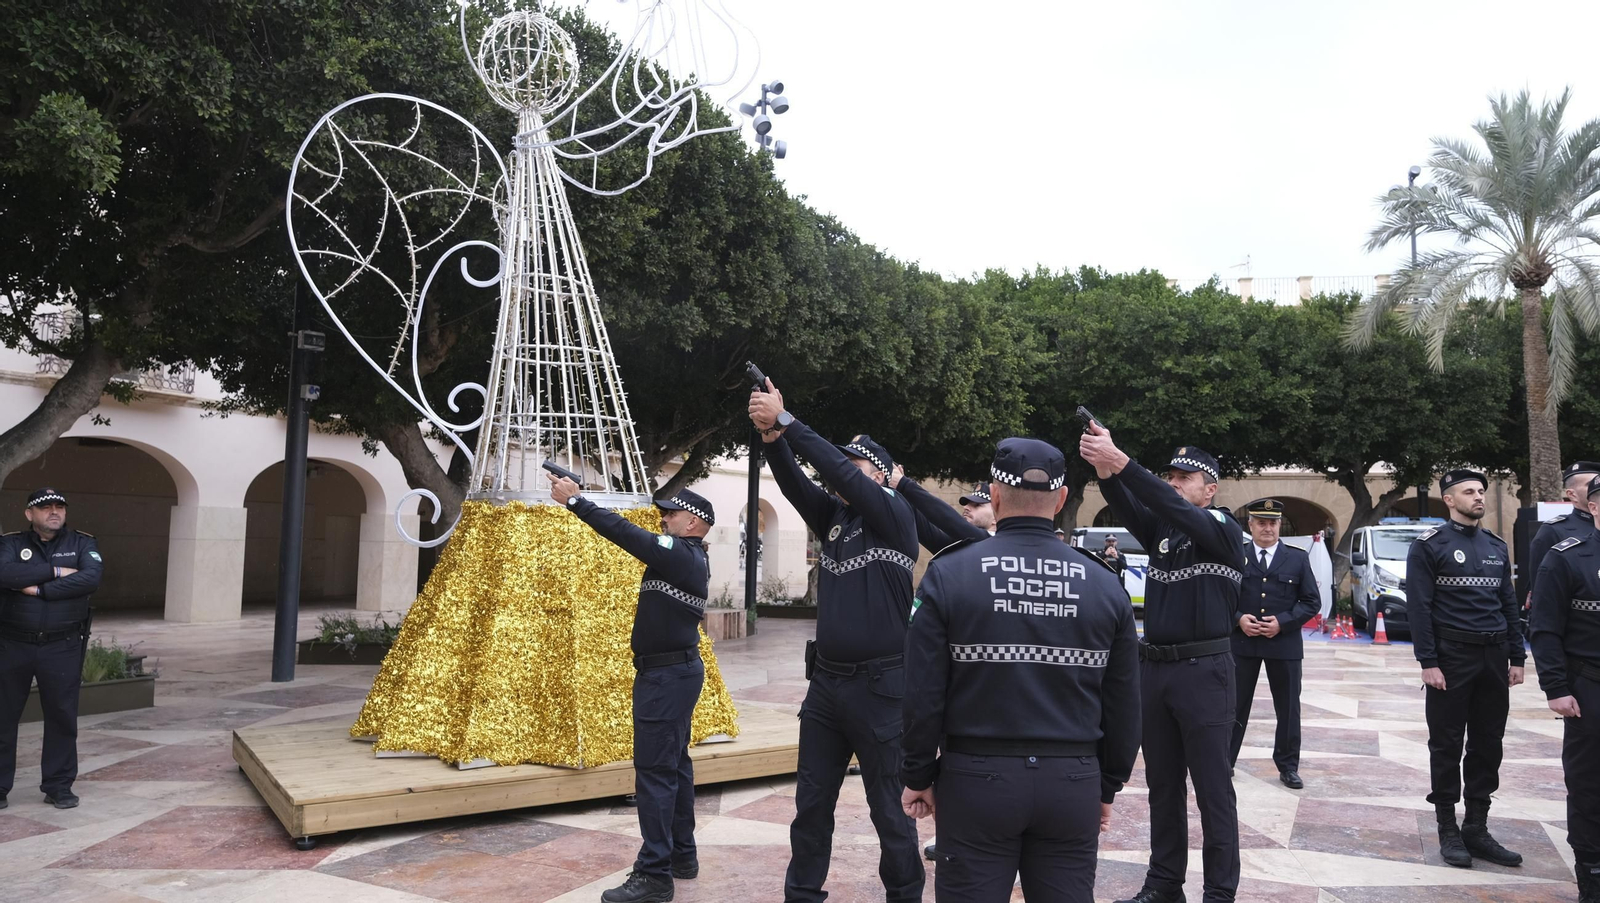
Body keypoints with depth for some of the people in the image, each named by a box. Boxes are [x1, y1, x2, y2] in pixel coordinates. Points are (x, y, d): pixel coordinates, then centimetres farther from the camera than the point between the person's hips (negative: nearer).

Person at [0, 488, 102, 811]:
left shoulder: (82, 543, 2)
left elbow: (91, 578, -16)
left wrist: (39, 589, -18)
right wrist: (55, 571, -19)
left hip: (62, 647, 0)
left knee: (62, 718, 6)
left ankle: (59, 785, 17)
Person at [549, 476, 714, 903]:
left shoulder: (679, 555, -16)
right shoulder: (688, 557, 14)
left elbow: (624, 532, -20)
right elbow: (633, 536, 13)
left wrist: (575, 500, -12)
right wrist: (579, 499, 8)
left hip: (666, 675, -11)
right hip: (678, 670, 11)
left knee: (654, 770, -8)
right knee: (675, 764, 16)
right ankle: (682, 855, 27)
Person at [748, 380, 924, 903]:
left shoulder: (896, 516, -7)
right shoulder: (834, 517, 10)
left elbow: (838, 471, -19)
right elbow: (794, 484, -4)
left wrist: (786, 420, -19)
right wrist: (772, 436, -21)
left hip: (879, 686, -6)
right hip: (826, 681, 6)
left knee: (889, 809, 7)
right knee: (811, 803, 13)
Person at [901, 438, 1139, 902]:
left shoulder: (949, 574, -8)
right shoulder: (1104, 584, 0)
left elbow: (923, 692, -7)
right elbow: (1123, 704, 5)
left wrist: (919, 776, 5)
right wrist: (1108, 786, 17)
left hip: (976, 778, -2)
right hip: (1073, 782, 3)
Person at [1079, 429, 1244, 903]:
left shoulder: (1223, 528, -7)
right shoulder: (1160, 529, 10)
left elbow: (1174, 509, -25)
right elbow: (1129, 509, -10)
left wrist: (1121, 462, -35)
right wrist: (1105, 471, -30)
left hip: (1204, 672, -6)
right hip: (1154, 669, 6)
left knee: (1212, 789, 2)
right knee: (1162, 785, 14)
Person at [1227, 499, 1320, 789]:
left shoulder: (1298, 559, 3)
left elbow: (1312, 601, 1)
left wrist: (1282, 622, -13)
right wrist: (1238, 619, -14)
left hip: (1284, 644, 1)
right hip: (1242, 643, -1)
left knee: (1288, 708, 9)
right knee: (1234, 706, 7)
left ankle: (1288, 766, 23)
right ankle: (1223, 761, 17)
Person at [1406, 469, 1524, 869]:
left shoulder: (1497, 546, 12)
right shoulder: (1429, 545, -6)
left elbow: (1509, 604, 14)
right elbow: (1418, 607, -10)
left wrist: (1516, 658, 8)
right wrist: (1428, 663, -14)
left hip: (1494, 657, 6)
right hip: (1452, 659, -5)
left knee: (1488, 745, 9)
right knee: (1447, 746, 2)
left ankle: (1477, 829, 19)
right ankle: (1448, 830, 12)